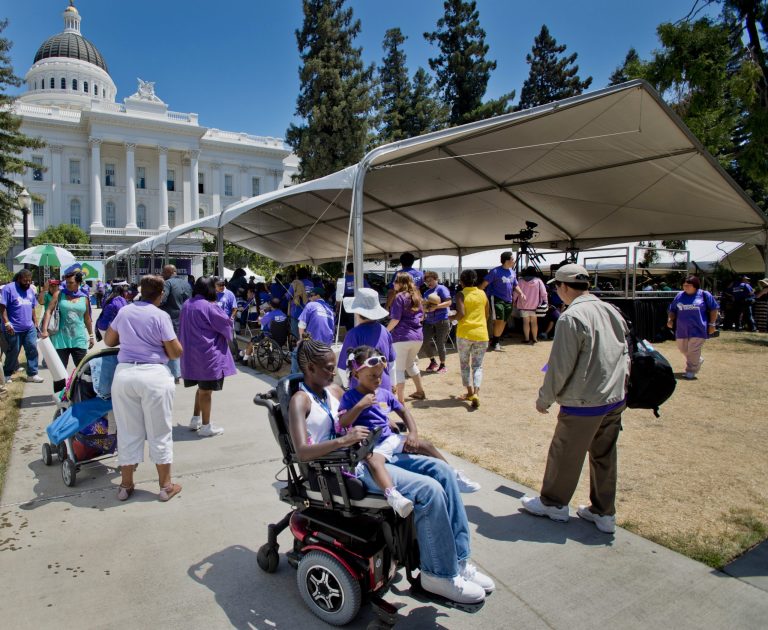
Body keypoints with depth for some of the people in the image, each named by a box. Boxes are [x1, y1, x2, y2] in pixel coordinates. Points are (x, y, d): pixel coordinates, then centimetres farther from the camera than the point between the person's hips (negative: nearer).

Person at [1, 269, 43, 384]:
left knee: (32, 349, 0)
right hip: (14, 329, -5)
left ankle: (32, 374, 7)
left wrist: (36, 324, 15)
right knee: (13, 352, 6)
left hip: (29, 328, 6)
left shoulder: (30, 290, 12)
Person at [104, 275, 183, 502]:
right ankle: (166, 486, 17)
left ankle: (126, 485, 25)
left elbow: (108, 340, 22)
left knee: (128, 432, 15)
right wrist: (164, 342, 13)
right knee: (159, 433, 7)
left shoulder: (124, 312, 8)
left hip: (124, 373, 5)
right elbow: (176, 352, -7)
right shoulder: (160, 316, -7)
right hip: (154, 375, -4)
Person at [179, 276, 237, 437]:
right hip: (208, 355, -8)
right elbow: (226, 323, -10)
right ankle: (206, 426, 9)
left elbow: (182, 328, 16)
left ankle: (195, 419, 28)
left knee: (202, 388, 21)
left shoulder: (186, 305, 7)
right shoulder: (209, 307, -18)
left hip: (191, 354, 8)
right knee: (206, 390, 1)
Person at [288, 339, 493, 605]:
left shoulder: (334, 390, 16)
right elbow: (302, 453, -22)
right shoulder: (300, 401, -8)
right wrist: (344, 440, -31)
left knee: (441, 470, -5)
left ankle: (457, 560, 1)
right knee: (429, 489, -23)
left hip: (365, 454, 9)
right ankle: (439, 573, -4)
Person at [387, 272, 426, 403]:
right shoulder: (416, 296, 13)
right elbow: (421, 316, 19)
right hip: (418, 336, 8)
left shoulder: (400, 296, -9)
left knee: (398, 368, -1)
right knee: (411, 363, 27)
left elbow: (395, 319, -14)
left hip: (402, 337, -8)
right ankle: (420, 392, 35)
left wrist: (385, 331, -3)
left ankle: (400, 401, -3)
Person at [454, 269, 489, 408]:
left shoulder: (461, 294, -5)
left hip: (464, 333, -2)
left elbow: (461, 313, -17)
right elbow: (486, 315, 14)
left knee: (465, 364, 15)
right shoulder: (483, 294, 7)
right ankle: (476, 393, -12)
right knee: (477, 366, 6)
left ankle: (470, 392, 18)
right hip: (481, 334, 3)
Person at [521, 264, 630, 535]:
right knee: (604, 456, 17)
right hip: (615, 399, 8)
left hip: (583, 403, -7)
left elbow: (560, 366, -17)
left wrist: (545, 398, -5)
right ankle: (604, 513, 28)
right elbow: (625, 354, 14)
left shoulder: (572, 317, -18)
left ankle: (553, 504, 28)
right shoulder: (612, 311, 6)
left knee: (564, 454, 10)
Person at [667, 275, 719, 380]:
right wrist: (670, 320, -4)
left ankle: (691, 371, 6)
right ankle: (698, 361, 42)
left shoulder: (704, 295, -2)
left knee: (693, 351, -6)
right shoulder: (680, 296, 8)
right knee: (683, 349, 17)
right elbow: (672, 310, 14)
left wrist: (711, 324, -4)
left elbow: (713, 309, 2)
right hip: (682, 329, 5)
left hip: (698, 329, -5)